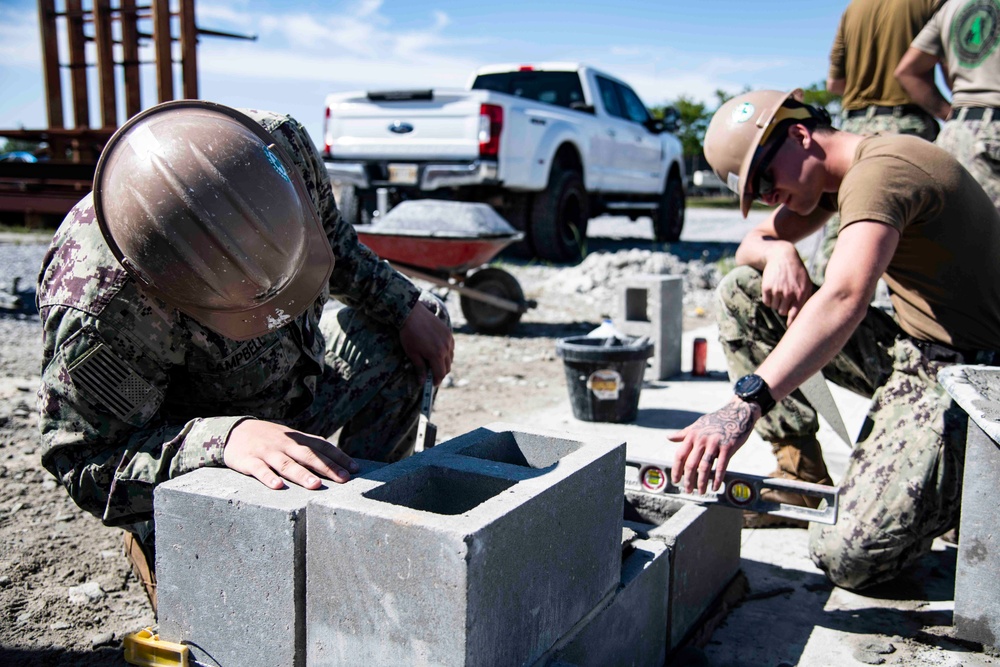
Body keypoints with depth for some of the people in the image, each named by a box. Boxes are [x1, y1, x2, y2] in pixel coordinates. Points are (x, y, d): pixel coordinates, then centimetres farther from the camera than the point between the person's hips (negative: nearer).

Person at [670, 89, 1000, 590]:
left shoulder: (880, 169, -20)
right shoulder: (835, 174, 11)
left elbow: (844, 301, -37)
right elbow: (752, 244, 14)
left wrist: (745, 404, -46)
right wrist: (778, 251, -12)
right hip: (906, 347, 9)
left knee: (848, 556, -24)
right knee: (741, 292, 1)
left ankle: (956, 483, 6)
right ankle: (802, 473, 5)